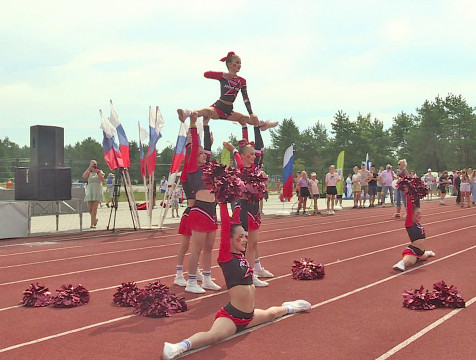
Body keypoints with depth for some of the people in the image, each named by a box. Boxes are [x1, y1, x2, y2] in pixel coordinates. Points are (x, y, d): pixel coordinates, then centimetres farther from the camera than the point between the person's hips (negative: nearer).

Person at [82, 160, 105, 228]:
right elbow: (84, 176, -14)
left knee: (94, 209, -9)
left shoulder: (100, 172, 7)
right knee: (90, 209, 0)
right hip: (90, 192, 2)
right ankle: (95, 219, 27)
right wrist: (89, 168, -14)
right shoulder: (89, 173, 8)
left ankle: (92, 224, -7)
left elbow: (102, 179, -9)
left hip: (98, 192, -2)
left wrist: (98, 173, -18)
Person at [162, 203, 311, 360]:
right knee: (215, 335, -39)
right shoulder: (225, 257, -14)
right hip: (231, 316, -9)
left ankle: (288, 308, 67)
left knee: (271, 313, 37)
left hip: (248, 317, 9)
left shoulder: (242, 256, 5)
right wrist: (223, 204, -24)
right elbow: (225, 228, -25)